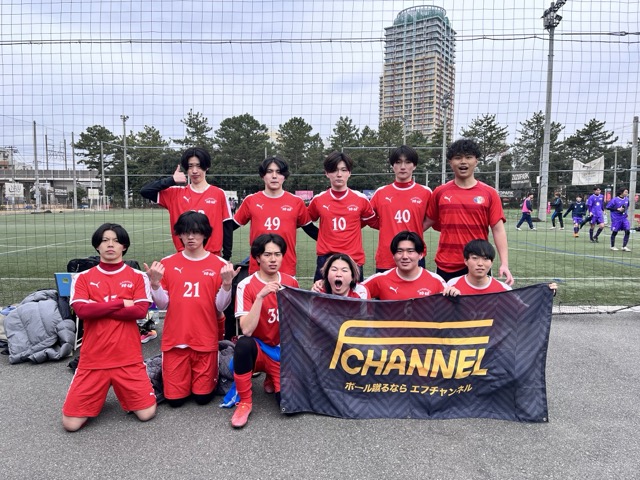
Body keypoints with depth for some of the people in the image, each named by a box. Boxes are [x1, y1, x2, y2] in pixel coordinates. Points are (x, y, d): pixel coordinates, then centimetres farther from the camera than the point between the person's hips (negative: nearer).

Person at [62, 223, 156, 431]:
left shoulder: (138, 277, 2)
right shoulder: (83, 278, 4)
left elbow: (140, 311, -12)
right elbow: (81, 310, -11)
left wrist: (98, 309, -10)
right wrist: (121, 303, -10)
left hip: (129, 359, -1)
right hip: (92, 359, 1)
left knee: (147, 413, -2)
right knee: (71, 423, -2)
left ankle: (123, 390, 28)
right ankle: (98, 396, 28)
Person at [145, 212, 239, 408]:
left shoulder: (219, 264, -3)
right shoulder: (167, 263, 1)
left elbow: (221, 306, -4)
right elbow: (162, 304, 3)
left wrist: (227, 283, -20)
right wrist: (155, 282, -14)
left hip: (206, 340, -1)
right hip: (175, 339, 1)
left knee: (203, 397, 5)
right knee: (175, 399, 5)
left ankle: (210, 374, 36)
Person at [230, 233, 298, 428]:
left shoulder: (291, 282, -1)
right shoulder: (246, 285, -13)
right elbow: (246, 330, -25)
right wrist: (260, 296, -33)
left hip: (283, 351, 3)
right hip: (258, 349, -3)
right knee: (244, 343, -38)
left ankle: (272, 381, 17)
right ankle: (244, 401, -14)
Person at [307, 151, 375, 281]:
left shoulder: (361, 199, 0)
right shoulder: (318, 200, 1)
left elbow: (373, 221, 17)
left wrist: (350, 232, 11)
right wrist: (326, 237, 9)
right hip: (325, 259, 0)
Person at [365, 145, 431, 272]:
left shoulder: (425, 192, 0)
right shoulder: (381, 192, 4)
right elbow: (371, 219, 14)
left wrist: (416, 230, 3)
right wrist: (388, 227, 5)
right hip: (385, 259, 1)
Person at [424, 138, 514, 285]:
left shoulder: (489, 193, 1)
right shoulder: (439, 192, 4)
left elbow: (498, 230, -1)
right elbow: (427, 222, 12)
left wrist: (504, 264, -10)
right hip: (446, 266, 1)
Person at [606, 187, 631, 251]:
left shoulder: (626, 199, 6)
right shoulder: (615, 199, -11)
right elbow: (608, 207, -10)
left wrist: (626, 212, 11)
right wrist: (618, 209, -16)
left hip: (624, 217, 5)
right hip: (616, 218, -5)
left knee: (627, 231, -7)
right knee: (614, 232, 3)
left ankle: (624, 246, 0)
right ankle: (613, 246, 18)